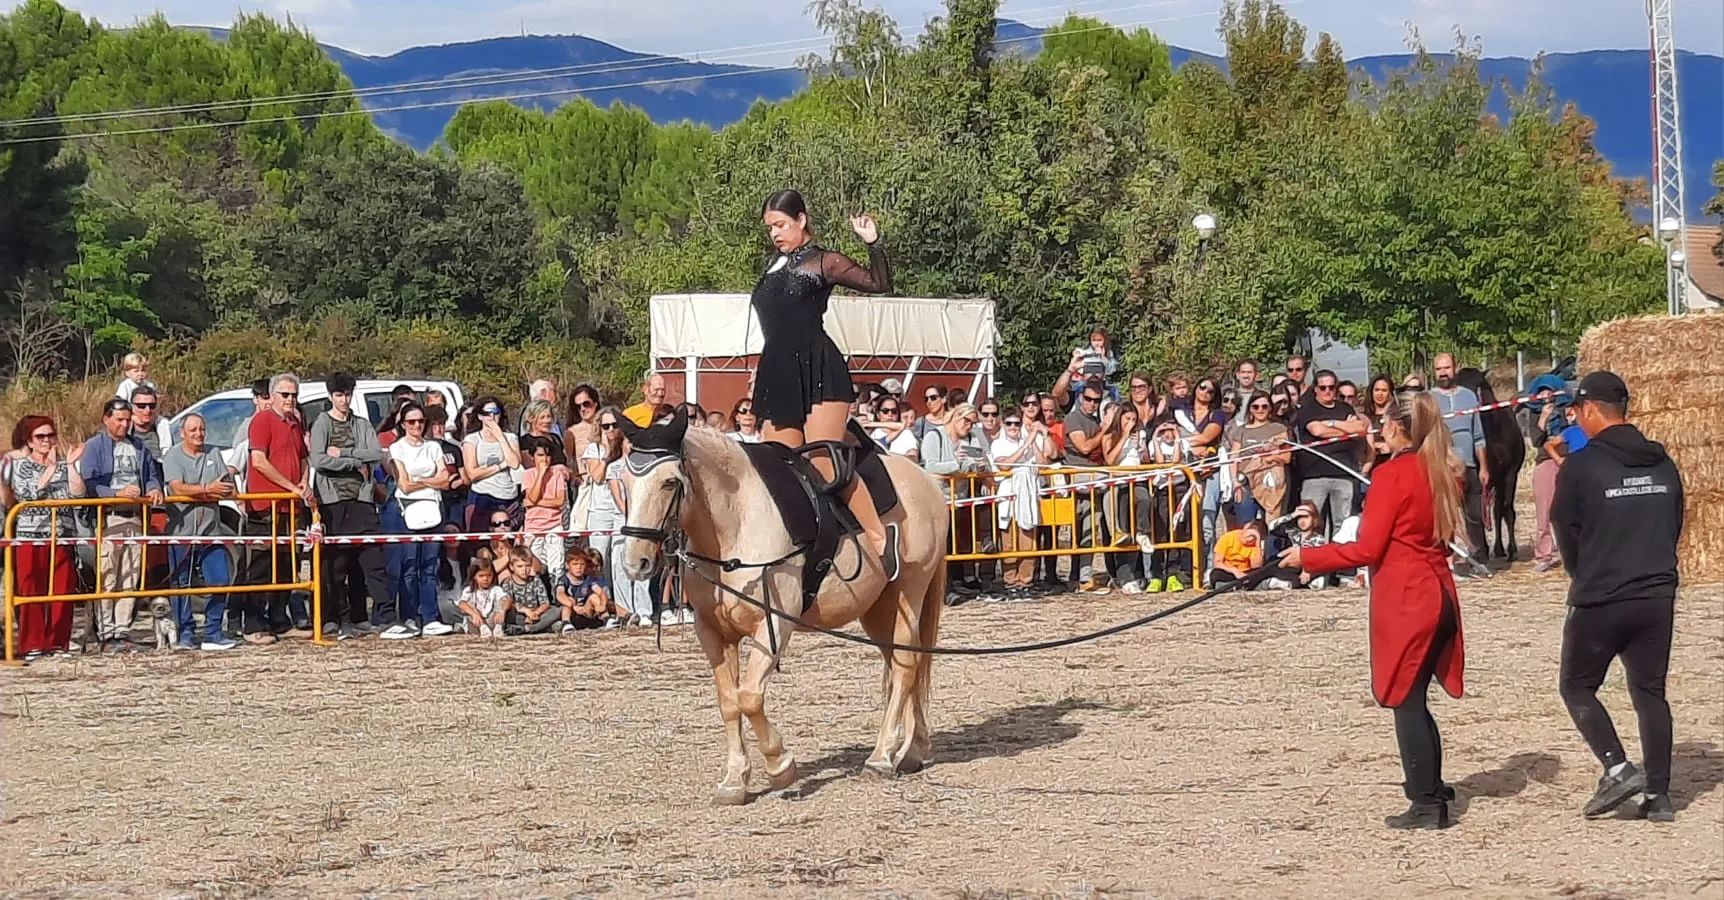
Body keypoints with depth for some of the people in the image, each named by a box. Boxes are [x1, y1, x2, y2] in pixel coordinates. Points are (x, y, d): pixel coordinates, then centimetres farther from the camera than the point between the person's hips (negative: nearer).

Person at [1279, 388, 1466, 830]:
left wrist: (1307, 557, -5)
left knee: (1406, 702, -1)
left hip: (1406, 603, -8)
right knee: (1414, 701, 19)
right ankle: (1431, 786, 27)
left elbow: (1367, 548, -14)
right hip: (1439, 595, 8)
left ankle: (1426, 805, 0)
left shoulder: (1392, 475, -13)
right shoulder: (1440, 474, 9)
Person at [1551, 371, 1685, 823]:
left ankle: (1618, 769, -4)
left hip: (1599, 600, -5)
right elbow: (1675, 526, 13)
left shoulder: (1579, 467, -11)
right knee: (1650, 693, 13)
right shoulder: (1663, 464, 6)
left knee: (1578, 687, 11)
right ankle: (1658, 795, 11)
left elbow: (1566, 535, -3)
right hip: (1658, 598, 5)